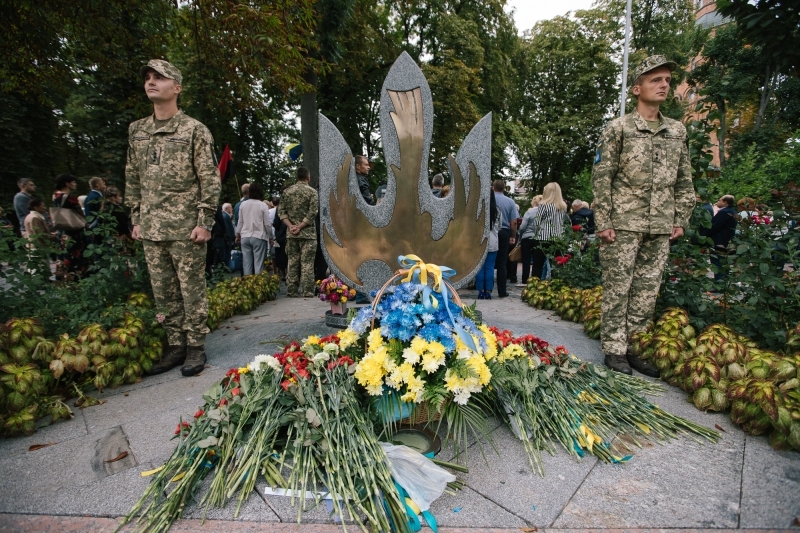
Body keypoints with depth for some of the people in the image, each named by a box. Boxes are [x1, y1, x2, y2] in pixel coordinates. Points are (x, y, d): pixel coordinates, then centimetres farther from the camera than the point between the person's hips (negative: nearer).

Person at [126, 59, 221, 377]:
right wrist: (136, 219, 13)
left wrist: (205, 222, -12)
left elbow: (210, 179, -6)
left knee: (192, 290, 1)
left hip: (186, 229, -6)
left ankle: (196, 347, 14)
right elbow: (132, 178, 18)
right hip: (151, 229, 6)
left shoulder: (194, 130, -2)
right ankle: (176, 345, 23)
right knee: (163, 292, 10)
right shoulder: (136, 131, 14)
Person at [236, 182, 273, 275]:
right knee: (258, 263, -1)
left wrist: (237, 234, 21)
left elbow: (240, 222, 9)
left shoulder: (243, 205, 4)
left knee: (246, 262, 7)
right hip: (259, 236, -4)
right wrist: (270, 236, 6)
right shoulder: (263, 205, -7)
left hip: (245, 236, 4)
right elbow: (267, 224, -5)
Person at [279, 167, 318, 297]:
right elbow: (312, 213, -13)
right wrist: (300, 226, -12)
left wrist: (291, 226, -4)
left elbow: (281, 211, 3)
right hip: (308, 233, -4)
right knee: (307, 263, -1)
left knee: (292, 262, 9)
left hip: (291, 233, 4)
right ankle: (307, 292, 0)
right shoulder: (312, 192, -3)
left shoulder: (288, 191, 9)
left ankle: (291, 291, 14)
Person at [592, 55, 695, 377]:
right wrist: (602, 223, -11)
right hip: (624, 224, -5)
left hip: (661, 228, 5)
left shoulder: (677, 131, 16)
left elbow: (684, 181, 18)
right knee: (617, 289, -2)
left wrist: (681, 219, 9)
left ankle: (633, 347, 18)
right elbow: (601, 178, -5)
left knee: (648, 291, 6)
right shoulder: (618, 128, 1)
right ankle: (614, 350, 8)